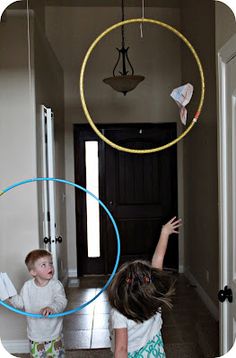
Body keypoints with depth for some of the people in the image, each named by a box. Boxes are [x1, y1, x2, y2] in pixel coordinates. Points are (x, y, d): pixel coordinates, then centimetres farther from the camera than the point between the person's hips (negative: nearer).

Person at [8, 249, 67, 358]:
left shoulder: (56, 285, -14)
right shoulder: (27, 286, -5)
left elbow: (62, 302, -24)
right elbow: (21, 302, 7)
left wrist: (52, 308, -42)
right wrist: (11, 298, -7)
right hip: (35, 333, 2)